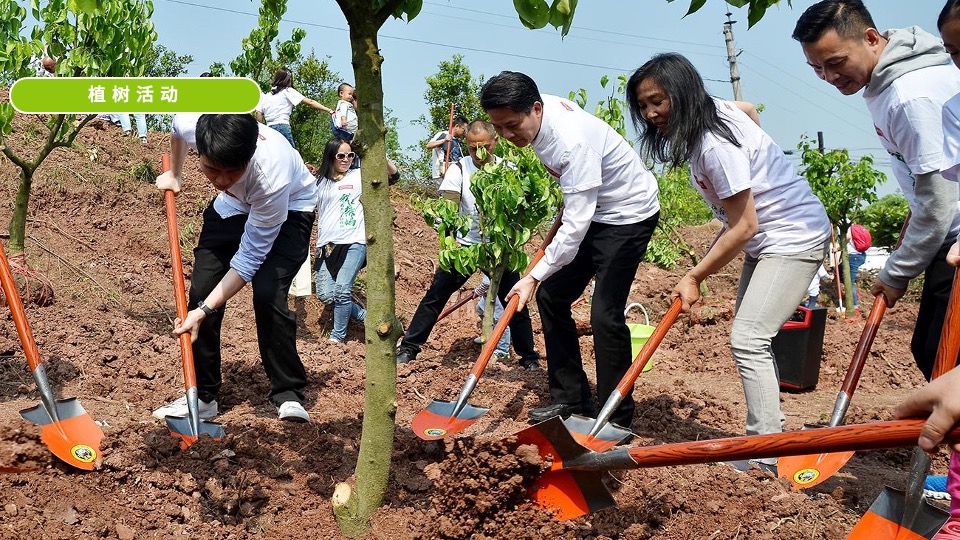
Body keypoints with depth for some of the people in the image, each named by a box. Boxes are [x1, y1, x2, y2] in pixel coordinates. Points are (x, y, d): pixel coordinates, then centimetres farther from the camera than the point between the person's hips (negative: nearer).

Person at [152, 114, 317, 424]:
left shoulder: (271, 174, -43)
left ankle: (288, 396, -8)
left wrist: (204, 311, -34)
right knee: (201, 291, -6)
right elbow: (177, 127, -2)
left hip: (288, 209, -5)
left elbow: (250, 257, -32)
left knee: (268, 294, -24)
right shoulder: (193, 126, -32)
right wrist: (174, 175, 10)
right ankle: (203, 395, 8)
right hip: (232, 206, 5)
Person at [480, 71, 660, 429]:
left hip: (628, 213, -9)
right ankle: (571, 400, 17)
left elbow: (576, 225, -35)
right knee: (552, 295, 7)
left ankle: (617, 422, -3)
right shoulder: (536, 112, -9)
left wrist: (534, 276, -33)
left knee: (605, 313, -15)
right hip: (590, 209, 9)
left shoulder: (572, 143, -35)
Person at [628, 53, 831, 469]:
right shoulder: (714, 110, 0)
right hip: (766, 238, 11)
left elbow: (743, 227, -25)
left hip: (794, 237, -10)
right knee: (750, 338, 11)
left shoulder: (715, 145, -27)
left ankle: (766, 458, -11)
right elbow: (749, 109, 25)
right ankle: (767, 436, 19)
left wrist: (694, 276, -15)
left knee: (747, 339, -16)